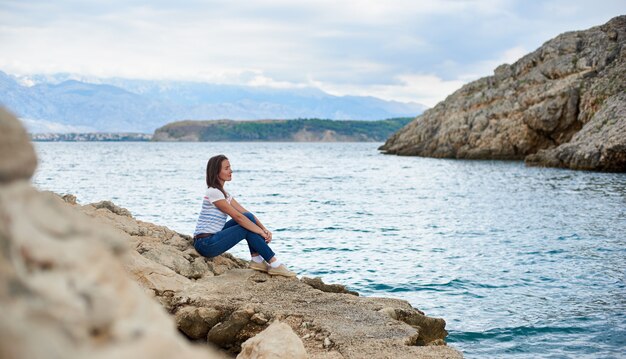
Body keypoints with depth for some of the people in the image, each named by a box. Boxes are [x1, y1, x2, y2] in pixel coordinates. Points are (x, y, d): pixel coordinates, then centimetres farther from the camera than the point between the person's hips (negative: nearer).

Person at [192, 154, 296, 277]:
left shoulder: (223, 192, 12)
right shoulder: (213, 193, -17)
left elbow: (245, 213, 8)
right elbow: (237, 216, -20)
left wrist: (264, 229, -5)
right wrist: (261, 233, -16)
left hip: (213, 237, 9)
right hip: (205, 243, -9)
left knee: (248, 218, -1)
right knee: (248, 229, -14)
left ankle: (257, 260, -2)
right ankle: (275, 264, -7)